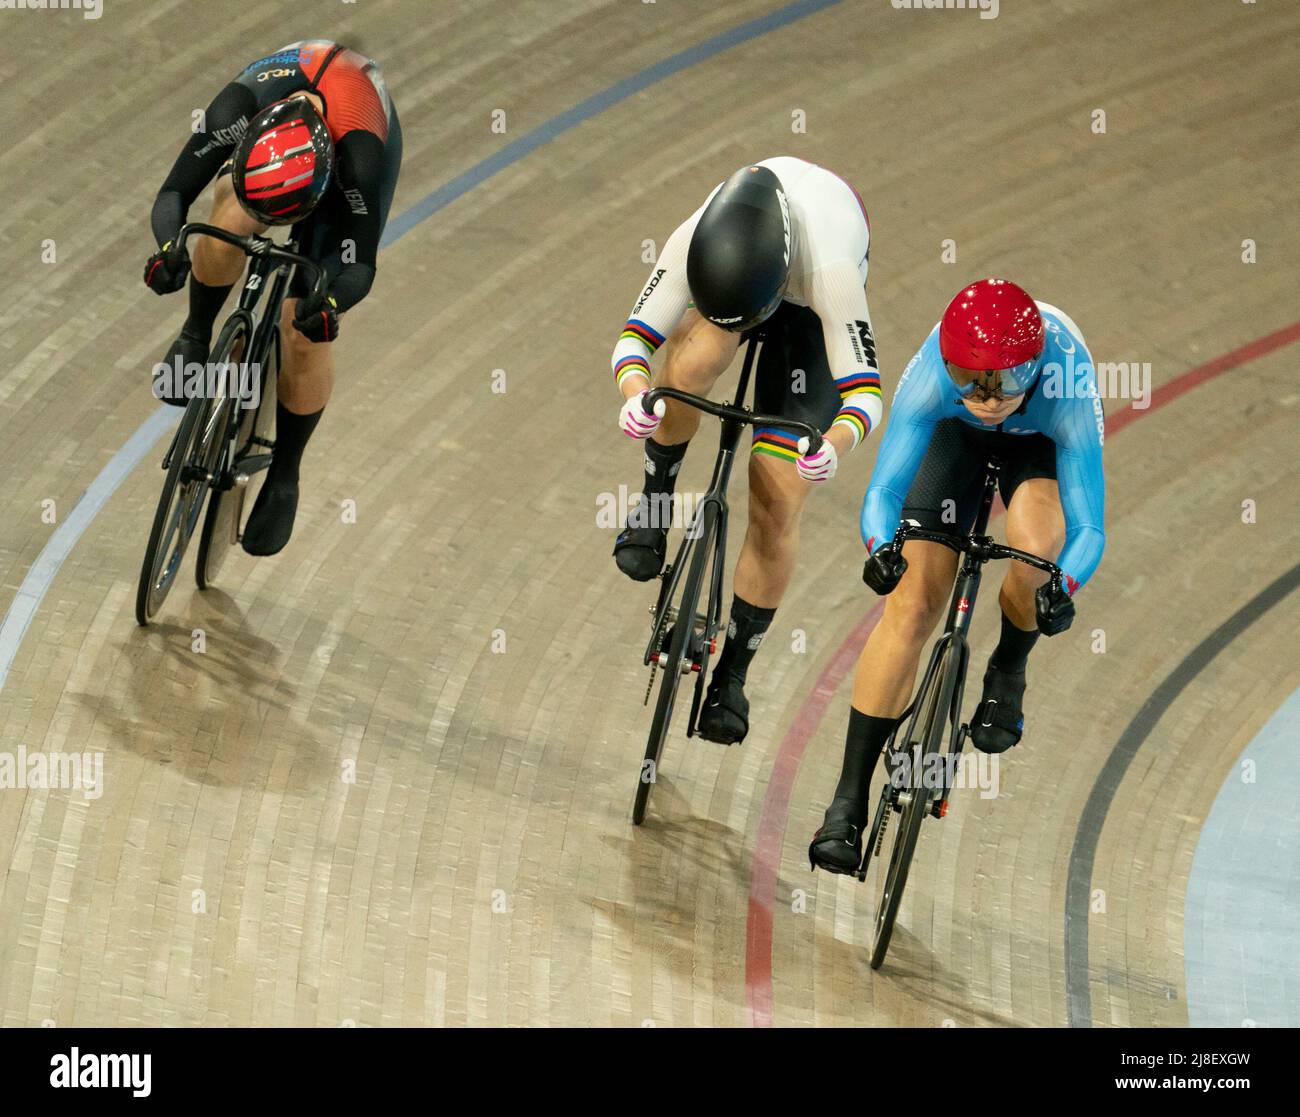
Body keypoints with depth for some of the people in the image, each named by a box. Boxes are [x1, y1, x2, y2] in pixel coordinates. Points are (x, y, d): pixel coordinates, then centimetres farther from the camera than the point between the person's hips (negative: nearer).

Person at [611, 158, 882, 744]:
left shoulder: (829, 268, -45)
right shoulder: (693, 241, -39)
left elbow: (865, 392, -41)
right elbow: (634, 338, -32)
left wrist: (833, 447, -62)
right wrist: (634, 395, -53)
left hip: (809, 314, -2)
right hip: (734, 272, 2)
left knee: (778, 504, -8)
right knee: (689, 363, -37)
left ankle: (732, 677, 7)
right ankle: (655, 505, -10)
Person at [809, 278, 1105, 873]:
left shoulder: (1067, 389, -40)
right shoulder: (931, 374, -38)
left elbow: (1087, 527, -38)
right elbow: (883, 489, -36)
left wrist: (1062, 589, -58)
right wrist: (881, 548, -58)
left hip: (1042, 442, -1)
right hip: (957, 439, 1)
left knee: (1037, 548, -33)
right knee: (911, 606, -12)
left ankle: (1007, 673, 1)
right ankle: (848, 804, -5)